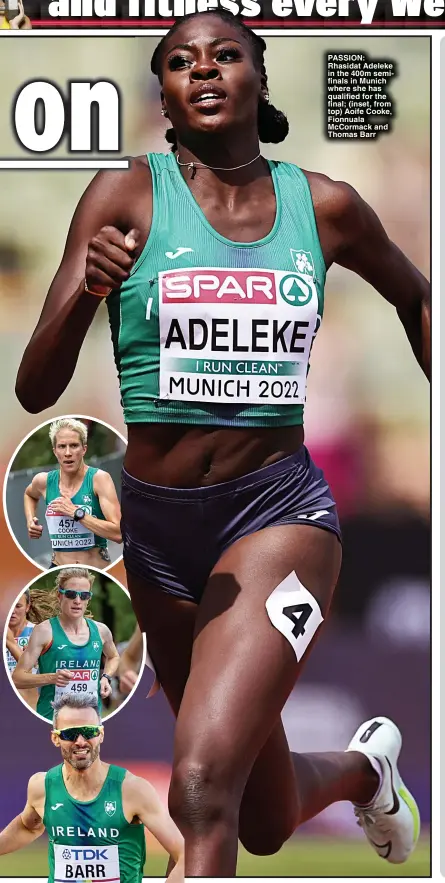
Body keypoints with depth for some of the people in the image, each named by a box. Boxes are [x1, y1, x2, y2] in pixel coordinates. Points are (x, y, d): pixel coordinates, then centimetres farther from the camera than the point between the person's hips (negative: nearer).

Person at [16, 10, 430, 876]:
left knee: (203, 785, -25)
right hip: (158, 521, 2)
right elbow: (34, 390, -11)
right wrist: (85, 293, -29)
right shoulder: (128, 196, -6)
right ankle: (367, 764, 52)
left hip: (280, 510, -2)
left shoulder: (322, 207, 0)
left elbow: (413, 294, 22)